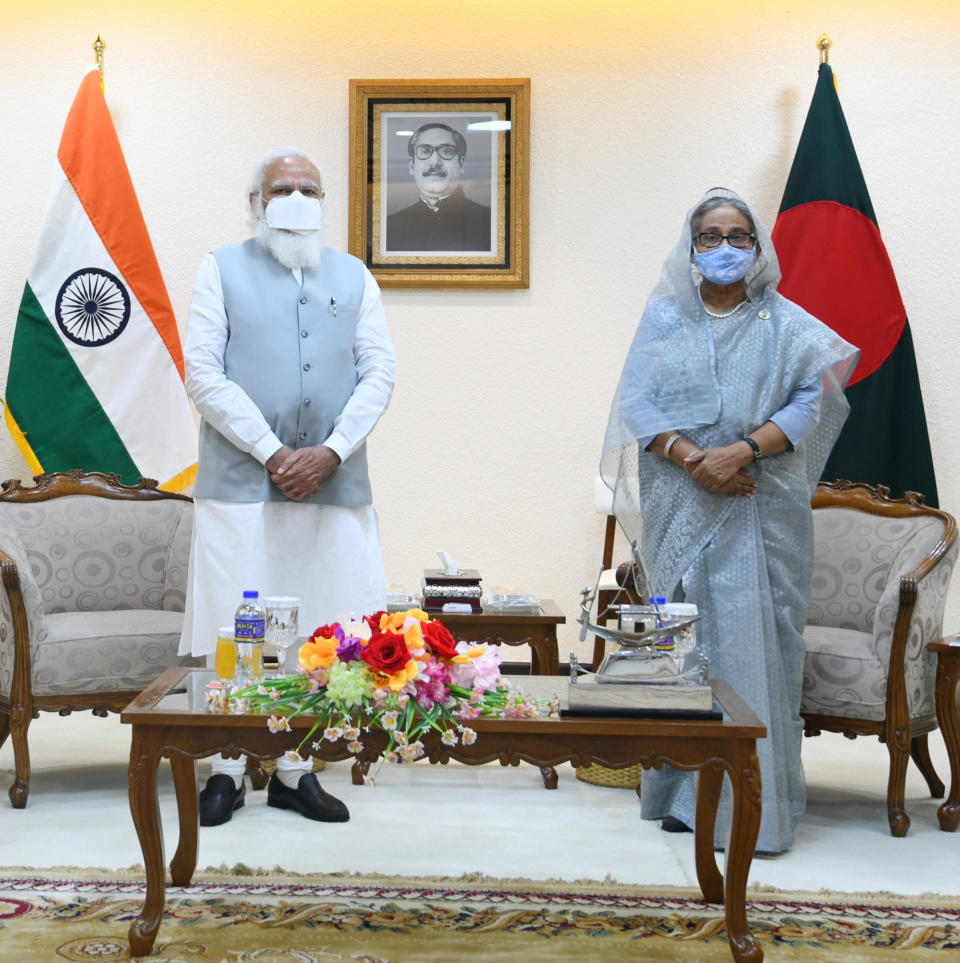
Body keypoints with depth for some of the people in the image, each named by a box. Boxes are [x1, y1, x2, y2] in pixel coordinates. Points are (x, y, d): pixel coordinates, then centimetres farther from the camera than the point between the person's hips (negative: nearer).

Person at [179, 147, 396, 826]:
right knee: (236, 631, -1)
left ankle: (296, 770, 14)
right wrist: (272, 452, -11)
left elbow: (379, 371, 7)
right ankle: (229, 769, 11)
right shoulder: (223, 270, 7)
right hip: (240, 482, -2)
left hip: (334, 484, 3)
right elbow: (202, 372, -2)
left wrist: (332, 451, -8)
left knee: (323, 630, 2)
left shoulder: (353, 276, 15)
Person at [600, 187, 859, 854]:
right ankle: (687, 792, 10)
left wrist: (744, 450, -17)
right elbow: (637, 404, 1)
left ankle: (759, 803, 0)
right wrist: (693, 459, -14)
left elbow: (811, 399, -3)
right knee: (686, 638, 2)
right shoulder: (664, 317, 11)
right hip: (683, 507, 1)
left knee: (758, 640, -5)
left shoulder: (784, 321, 8)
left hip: (763, 508, -1)